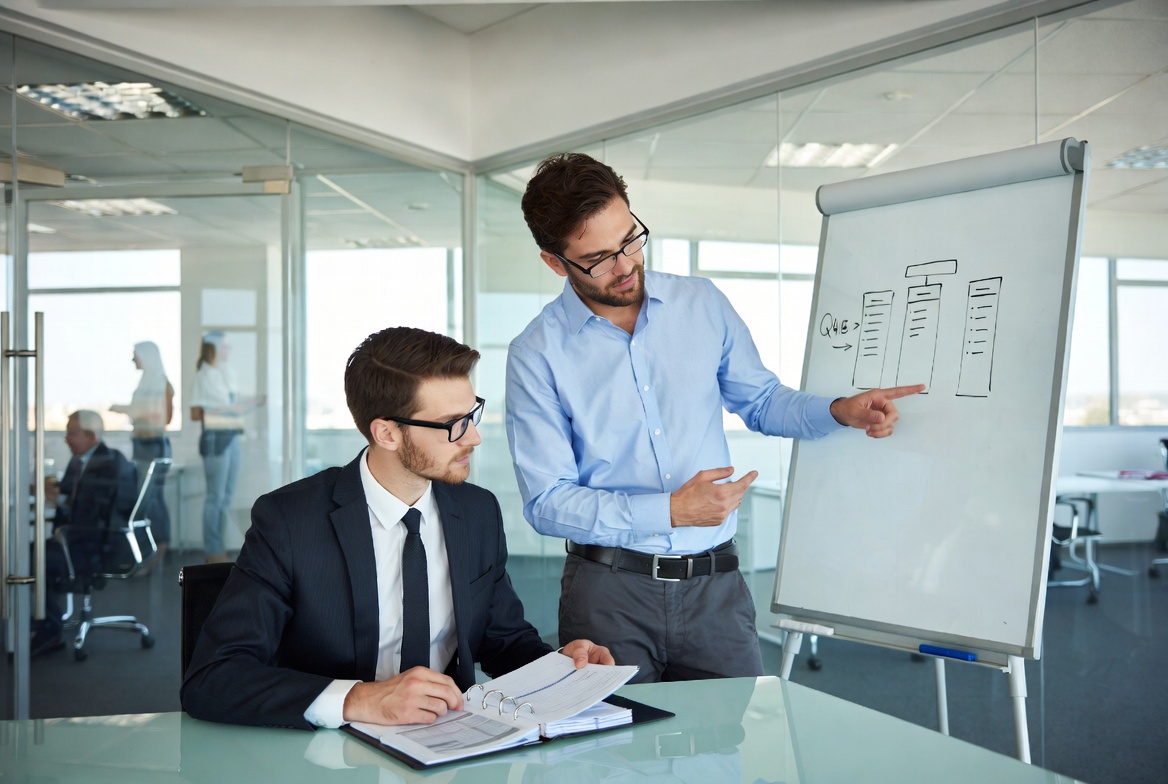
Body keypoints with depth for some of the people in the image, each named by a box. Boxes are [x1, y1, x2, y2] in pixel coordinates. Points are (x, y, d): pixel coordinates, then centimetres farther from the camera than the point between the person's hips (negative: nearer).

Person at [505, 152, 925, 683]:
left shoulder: (702, 305, 4)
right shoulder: (536, 355, -7)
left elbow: (761, 401, 15)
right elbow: (546, 503, -10)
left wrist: (840, 411, -4)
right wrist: (672, 511, -17)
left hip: (715, 585, 3)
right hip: (609, 589, -2)